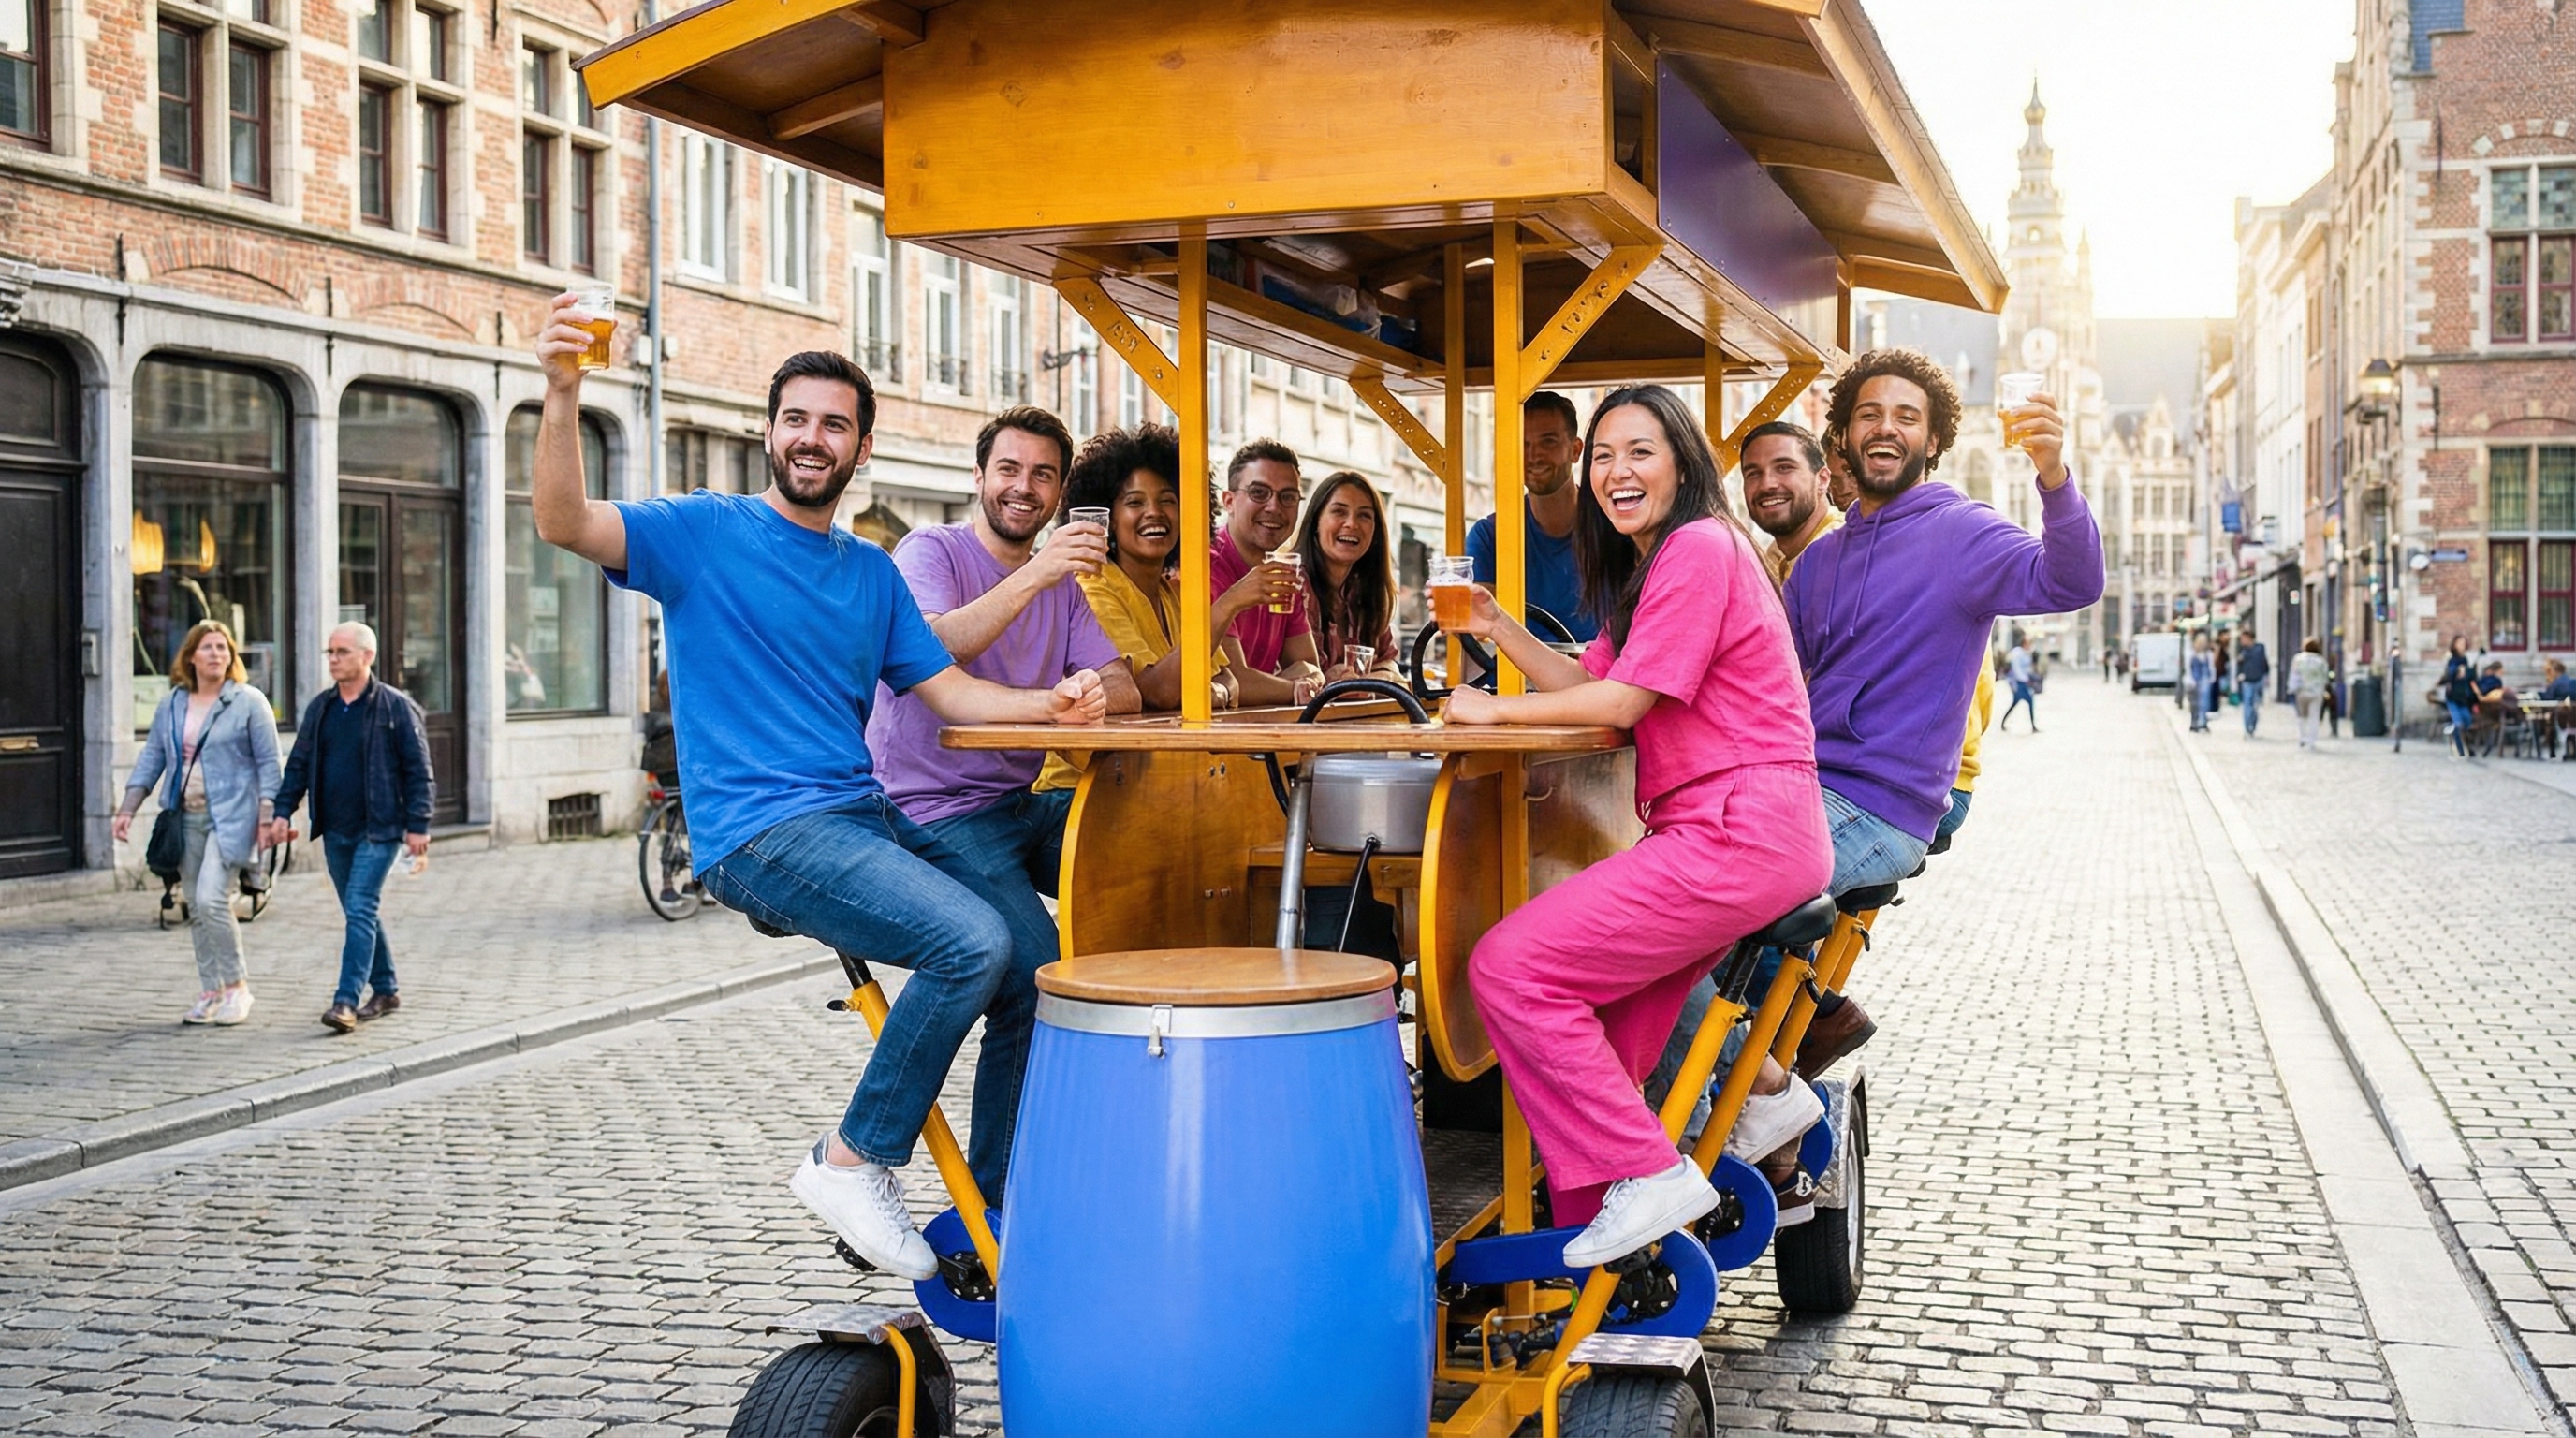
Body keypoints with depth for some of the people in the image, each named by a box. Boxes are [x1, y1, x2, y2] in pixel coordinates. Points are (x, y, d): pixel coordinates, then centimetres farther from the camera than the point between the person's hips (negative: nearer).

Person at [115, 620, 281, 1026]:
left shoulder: (249, 702, -3)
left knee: (211, 899, -17)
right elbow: (151, 758, 13)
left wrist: (267, 817, -11)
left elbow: (268, 763, -4)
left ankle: (236, 985, -3)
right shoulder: (171, 706, 11)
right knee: (196, 908, 8)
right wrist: (127, 809, 5)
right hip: (186, 818, 6)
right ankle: (211, 993, 16)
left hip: (230, 817, -6)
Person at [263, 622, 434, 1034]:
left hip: (378, 830, -6)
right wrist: (283, 811, 3)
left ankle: (346, 1001, -15)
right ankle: (385, 990, 26)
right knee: (361, 912, 13)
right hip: (335, 831, 6)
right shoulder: (319, 708, 10)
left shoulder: (396, 707, -6)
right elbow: (299, 764, 15)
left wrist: (417, 825, -12)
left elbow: (418, 770, -7)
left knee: (360, 910, -13)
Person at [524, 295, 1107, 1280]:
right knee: (972, 942, -27)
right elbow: (564, 524, -14)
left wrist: (1049, 705, -7)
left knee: (1040, 967, -3)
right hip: (761, 832, -7)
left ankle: (990, 1218, 12)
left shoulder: (873, 572, 18)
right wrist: (563, 396, -30)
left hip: (865, 818, 7)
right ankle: (852, 1162, -8)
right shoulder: (706, 532, 1)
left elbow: (949, 691, 12)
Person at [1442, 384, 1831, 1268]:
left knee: (1510, 967, -16)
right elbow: (1590, 685, 17)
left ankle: (1644, 1175, -11)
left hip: (1737, 833, -11)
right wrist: (1500, 629, 5)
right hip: (1718, 832, 11)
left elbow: (1622, 701, -14)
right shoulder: (1643, 565, 23)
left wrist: (1496, 710, -4)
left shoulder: (1699, 548, -10)